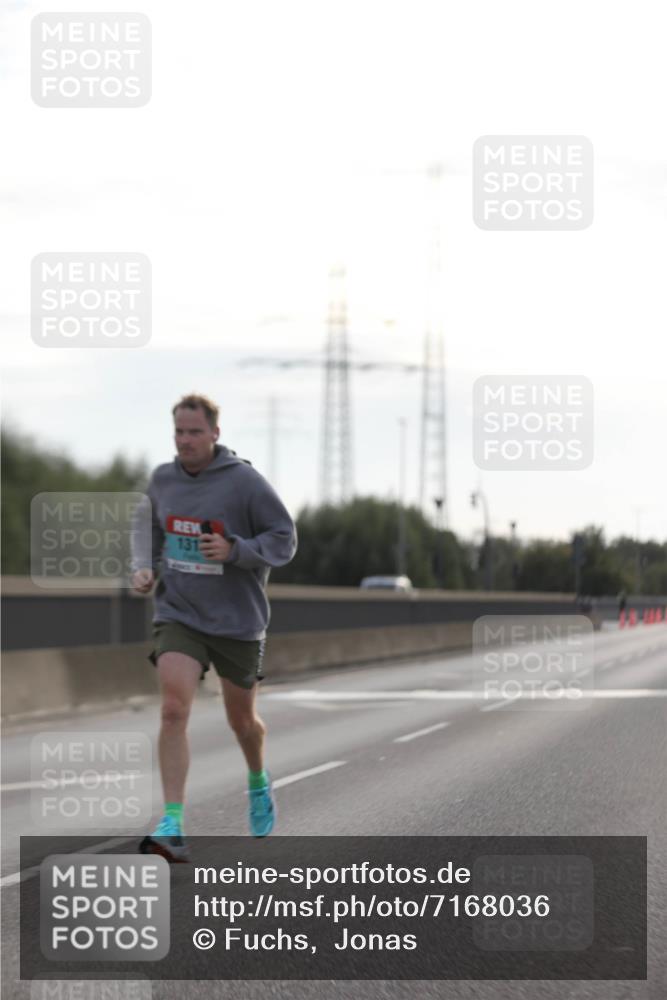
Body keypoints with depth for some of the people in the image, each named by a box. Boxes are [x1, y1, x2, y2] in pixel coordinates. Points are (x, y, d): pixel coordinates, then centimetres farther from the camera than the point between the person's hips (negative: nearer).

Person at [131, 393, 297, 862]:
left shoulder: (245, 481, -12)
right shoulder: (163, 479, 0)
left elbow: (284, 539, -8)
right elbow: (147, 523, 20)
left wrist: (235, 550, -24)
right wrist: (143, 567, 2)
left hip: (238, 621, -1)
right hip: (178, 616, 2)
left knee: (242, 719, 16)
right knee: (174, 710, -19)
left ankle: (259, 782, 50)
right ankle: (173, 827, -22)